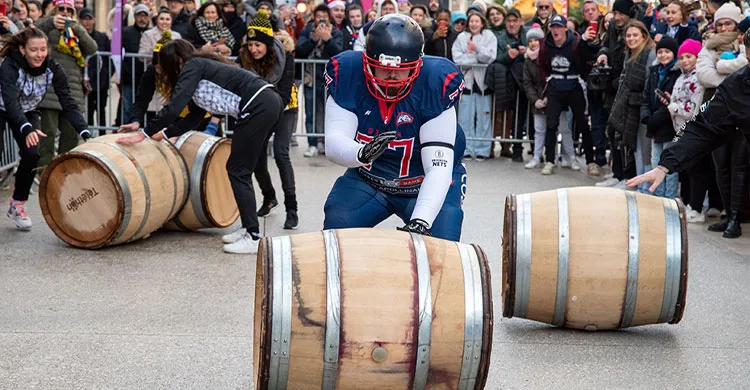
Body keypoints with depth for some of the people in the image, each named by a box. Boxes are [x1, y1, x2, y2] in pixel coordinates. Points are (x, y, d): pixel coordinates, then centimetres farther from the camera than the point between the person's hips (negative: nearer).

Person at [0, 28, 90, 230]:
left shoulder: (53, 68, -22)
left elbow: (68, 102, -24)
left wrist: (85, 133, -37)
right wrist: (27, 130, -59)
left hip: (28, 112, 3)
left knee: (32, 154, -16)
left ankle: (18, 205, 2)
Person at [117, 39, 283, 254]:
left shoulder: (193, 66, -2)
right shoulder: (204, 66, 25)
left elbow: (174, 107, -14)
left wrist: (145, 133, -8)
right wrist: (164, 134, 38)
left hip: (258, 107, -10)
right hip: (270, 103, 10)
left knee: (238, 171, -5)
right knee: (240, 169, 16)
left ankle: (253, 238, -7)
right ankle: (248, 228, 21)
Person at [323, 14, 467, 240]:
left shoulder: (435, 85, -26)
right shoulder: (347, 76, -19)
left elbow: (439, 165, -30)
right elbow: (334, 144, -24)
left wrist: (421, 221, -42)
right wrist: (362, 153, -48)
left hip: (426, 185, -2)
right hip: (367, 178, 2)